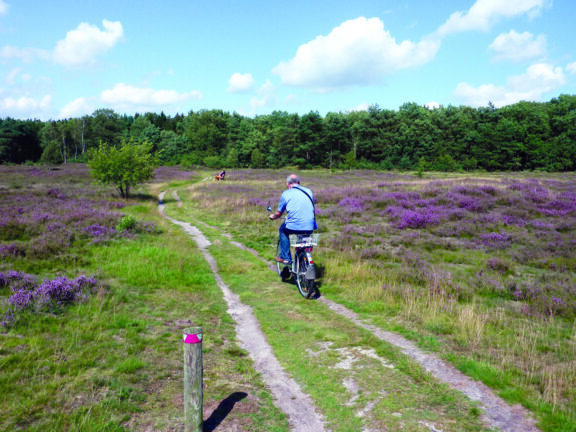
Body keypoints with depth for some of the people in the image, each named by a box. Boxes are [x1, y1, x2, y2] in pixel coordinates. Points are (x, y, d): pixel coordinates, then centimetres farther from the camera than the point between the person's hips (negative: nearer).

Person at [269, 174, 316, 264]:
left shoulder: (286, 193, 4)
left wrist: (272, 216, 32)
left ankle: (285, 257, 20)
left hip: (294, 227, -3)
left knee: (282, 230, 27)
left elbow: (278, 213, 9)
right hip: (310, 228, 4)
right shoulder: (309, 191, 15)